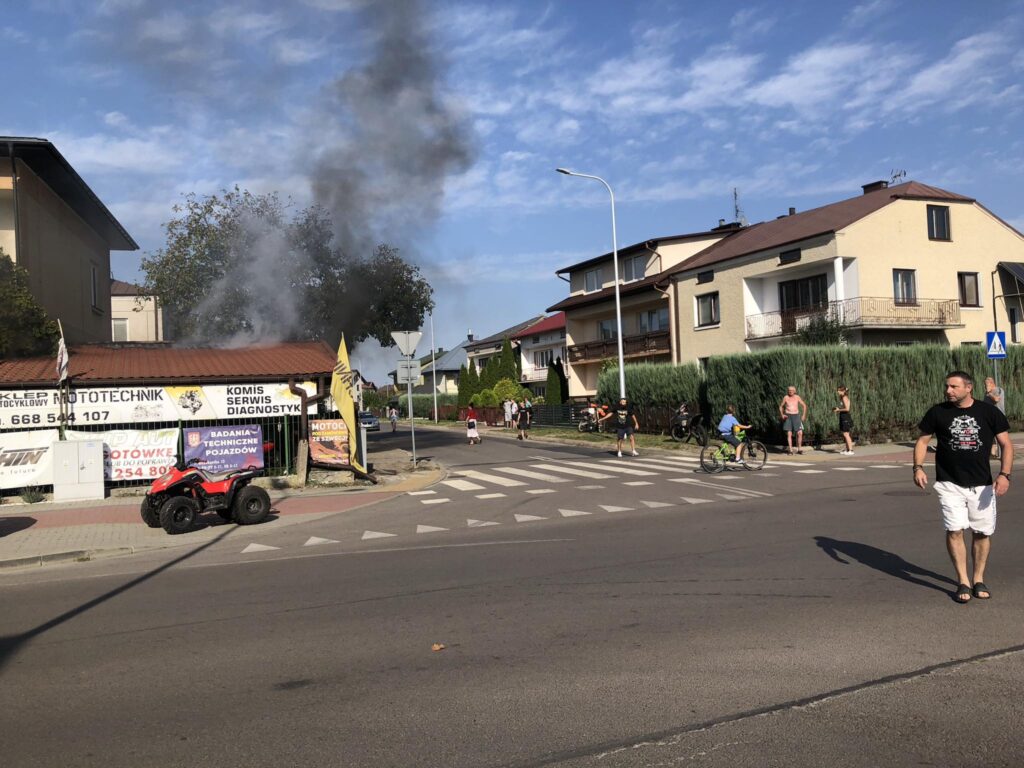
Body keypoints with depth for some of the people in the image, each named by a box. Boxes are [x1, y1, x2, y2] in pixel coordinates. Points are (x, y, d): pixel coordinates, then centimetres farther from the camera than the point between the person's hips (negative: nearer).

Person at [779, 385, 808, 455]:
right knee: (789, 434, -4)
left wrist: (804, 415, 6)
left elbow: (804, 405, 14)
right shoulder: (785, 398, 2)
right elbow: (781, 406, 14)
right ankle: (790, 450, 0)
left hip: (796, 416, 1)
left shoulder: (797, 397, 3)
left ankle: (799, 449, 4)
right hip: (787, 416, -1)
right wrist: (782, 415, 0)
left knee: (800, 433, -9)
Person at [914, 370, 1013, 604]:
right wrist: (918, 467, -10)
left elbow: (1006, 444, 0)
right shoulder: (938, 412, -2)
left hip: (982, 484, 1)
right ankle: (963, 582, 3)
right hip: (950, 484, -1)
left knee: (982, 532, 8)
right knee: (954, 530, -6)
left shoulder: (989, 412, -2)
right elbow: (923, 440, 5)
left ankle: (978, 579, 24)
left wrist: (1004, 474, -12)